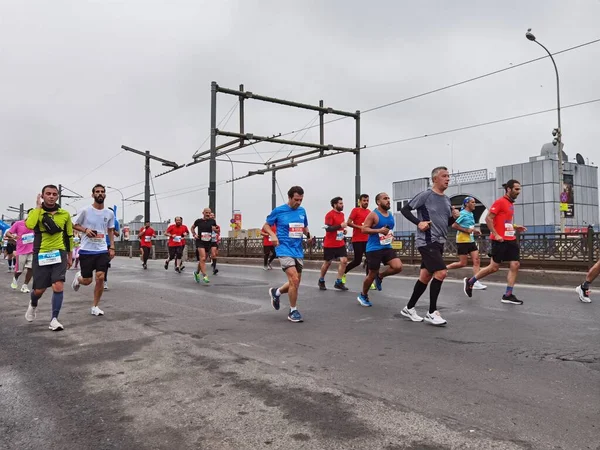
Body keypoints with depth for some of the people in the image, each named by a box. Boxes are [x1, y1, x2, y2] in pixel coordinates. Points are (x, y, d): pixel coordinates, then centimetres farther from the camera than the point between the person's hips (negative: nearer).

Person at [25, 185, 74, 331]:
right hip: (41, 254, -1)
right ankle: (33, 305, 43)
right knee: (39, 290, 7)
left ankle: (54, 319, -2)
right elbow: (30, 225, -28)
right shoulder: (35, 212, -3)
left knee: (58, 286, -14)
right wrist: (38, 207, -16)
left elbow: (69, 236, 13)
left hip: (59, 253, 1)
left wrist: (70, 256, 14)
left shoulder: (65, 214, 3)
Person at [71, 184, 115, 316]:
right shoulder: (85, 211, -6)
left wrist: (112, 247, 6)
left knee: (100, 278, -7)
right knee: (87, 281, 2)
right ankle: (78, 277, 41)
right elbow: (75, 225, 5)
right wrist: (85, 230, -15)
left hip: (102, 250, 2)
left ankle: (95, 306, 9)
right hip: (86, 250, -2)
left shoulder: (110, 213, 5)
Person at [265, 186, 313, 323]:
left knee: (295, 283, 10)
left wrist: (308, 235, -1)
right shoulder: (278, 211, -6)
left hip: (298, 251, 6)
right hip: (284, 249, -6)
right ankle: (293, 311, 0)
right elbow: (266, 226, 4)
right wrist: (273, 235, -15)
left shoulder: (302, 211, 7)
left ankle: (276, 292, 38)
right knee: (294, 280, -17)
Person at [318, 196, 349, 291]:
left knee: (344, 261, -6)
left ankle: (338, 282, 2)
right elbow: (328, 228, -23)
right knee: (327, 263, 7)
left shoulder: (342, 214, 11)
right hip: (330, 244, -6)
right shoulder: (329, 215, -14)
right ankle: (321, 281, 26)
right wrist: (340, 225, -25)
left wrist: (343, 230, 6)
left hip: (340, 243, 6)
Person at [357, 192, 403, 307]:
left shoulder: (391, 215, 12)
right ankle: (363, 295, 24)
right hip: (374, 249, -6)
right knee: (372, 274, 1)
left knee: (398, 267, -13)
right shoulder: (373, 215, -11)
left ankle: (380, 276, 15)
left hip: (387, 247, 6)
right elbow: (364, 229, -16)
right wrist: (379, 230, -25)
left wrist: (391, 235, 13)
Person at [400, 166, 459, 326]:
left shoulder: (447, 200, 14)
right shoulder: (425, 195, -9)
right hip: (427, 242, -8)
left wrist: (454, 217, 1)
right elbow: (405, 209, -7)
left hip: (439, 243, 8)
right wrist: (418, 222, -17)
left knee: (425, 276, 11)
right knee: (441, 272, -16)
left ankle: (409, 308, 23)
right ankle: (432, 313, -5)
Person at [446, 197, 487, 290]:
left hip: (471, 241, 8)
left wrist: (475, 231, 10)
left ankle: (476, 283, -4)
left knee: (476, 260, -3)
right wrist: (467, 230, -20)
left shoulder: (471, 214, 15)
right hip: (462, 241, -8)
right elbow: (454, 225, -18)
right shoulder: (463, 214, -12)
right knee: (462, 263, -3)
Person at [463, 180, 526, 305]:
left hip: (510, 239, 9)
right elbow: (488, 218, -16)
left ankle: (508, 295, 5)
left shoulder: (511, 203, 16)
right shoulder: (500, 202, -11)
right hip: (500, 240, -8)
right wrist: (495, 234, -20)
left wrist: (516, 227, 11)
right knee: (494, 267, -2)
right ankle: (469, 282, 16)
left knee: (515, 265, 0)